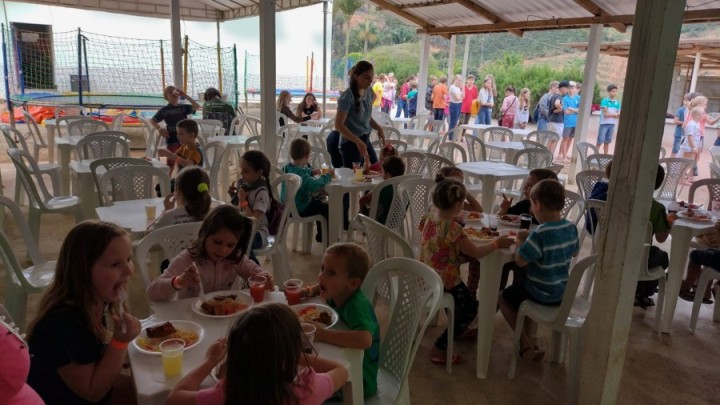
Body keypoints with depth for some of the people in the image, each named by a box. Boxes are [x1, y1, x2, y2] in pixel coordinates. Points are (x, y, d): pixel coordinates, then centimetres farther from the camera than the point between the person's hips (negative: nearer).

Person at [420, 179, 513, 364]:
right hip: (444, 280, -8)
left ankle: (458, 330, 52)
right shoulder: (453, 228, -29)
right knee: (470, 307, 13)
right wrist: (497, 243, -10)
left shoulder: (428, 218, -6)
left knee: (460, 293, 33)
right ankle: (439, 348, 10)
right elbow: (476, 252, -24)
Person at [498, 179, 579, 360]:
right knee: (521, 284, 33)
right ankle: (528, 336, 33)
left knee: (502, 297, 18)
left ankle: (526, 344, 18)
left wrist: (521, 241, -9)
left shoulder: (540, 233, -29)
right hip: (562, 293, 7)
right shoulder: (571, 228, -6)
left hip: (541, 295, -7)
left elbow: (520, 261, -27)